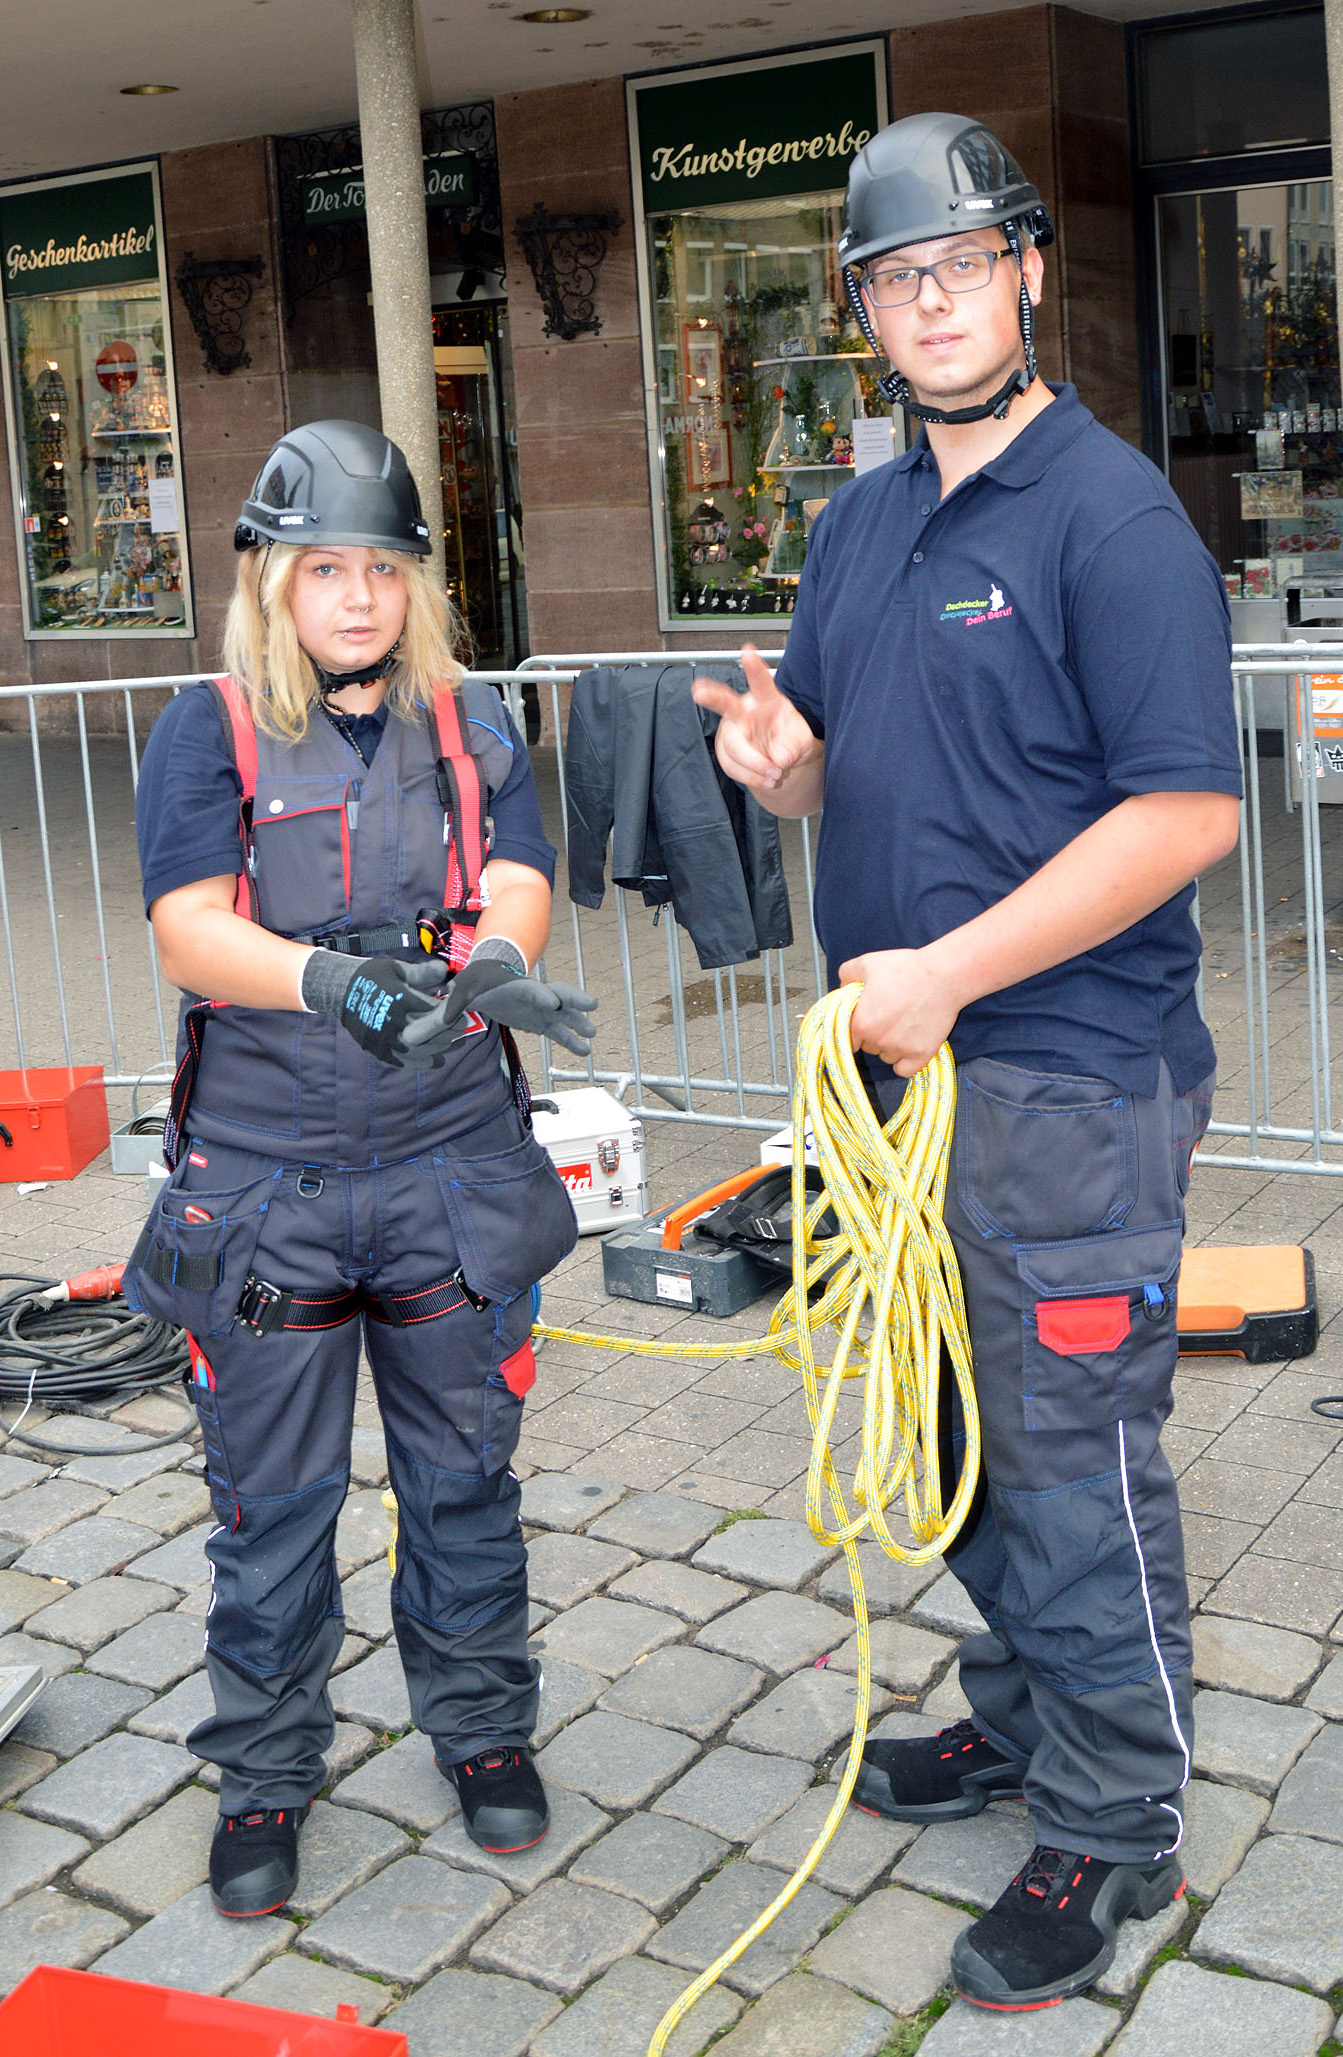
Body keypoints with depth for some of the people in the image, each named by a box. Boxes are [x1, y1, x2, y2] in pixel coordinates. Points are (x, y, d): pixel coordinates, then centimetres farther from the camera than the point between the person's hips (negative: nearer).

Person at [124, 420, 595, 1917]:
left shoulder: (470, 723, 6)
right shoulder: (210, 730, -2)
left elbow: (517, 888, -8)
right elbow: (188, 931, -14)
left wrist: (494, 965, -32)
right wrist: (330, 977, -34)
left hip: (453, 1170, 2)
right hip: (263, 1180, -2)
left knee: (463, 1472, 14)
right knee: (271, 1497, 9)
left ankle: (481, 1724, 35)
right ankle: (264, 1775, 28)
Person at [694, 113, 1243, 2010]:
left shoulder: (1110, 515, -12)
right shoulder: (859, 525, 14)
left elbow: (1190, 808, -19)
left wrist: (950, 973, -21)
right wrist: (775, 754, -4)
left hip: (1067, 1083, -8)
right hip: (907, 1063, 8)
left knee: (1074, 1460, 1)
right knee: (967, 1430, 19)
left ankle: (1114, 1829, 17)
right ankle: (1020, 1717, 38)